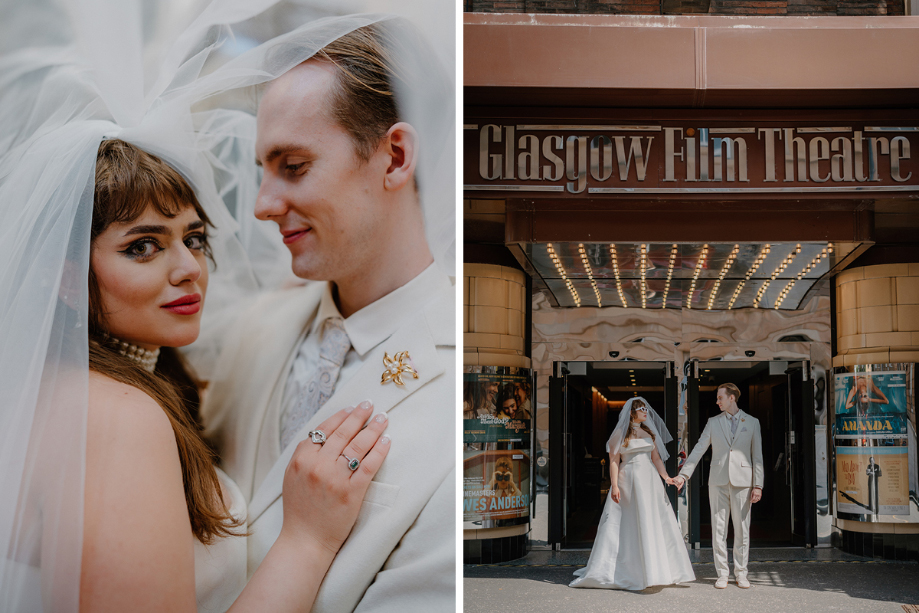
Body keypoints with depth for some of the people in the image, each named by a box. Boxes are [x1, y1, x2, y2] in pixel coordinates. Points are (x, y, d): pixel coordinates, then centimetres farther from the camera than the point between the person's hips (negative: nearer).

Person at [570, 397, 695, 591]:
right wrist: (614, 485, -15)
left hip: (649, 481, 4)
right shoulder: (620, 433, -1)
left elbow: (656, 458, 11)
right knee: (623, 525, -2)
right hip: (627, 481, -4)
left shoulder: (650, 433, 12)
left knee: (654, 523, 1)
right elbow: (614, 461, -5)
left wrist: (666, 477, -5)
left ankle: (655, 570, 10)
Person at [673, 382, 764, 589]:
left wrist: (758, 485, -2)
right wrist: (683, 474, -2)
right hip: (718, 481, 1)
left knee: (742, 529, 2)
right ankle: (722, 574, 8)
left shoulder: (752, 422, 6)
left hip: (742, 481, -1)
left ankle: (741, 574, 12)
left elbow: (757, 456, 5)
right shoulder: (713, 422, 9)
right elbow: (699, 449, 7)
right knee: (719, 528, 2)